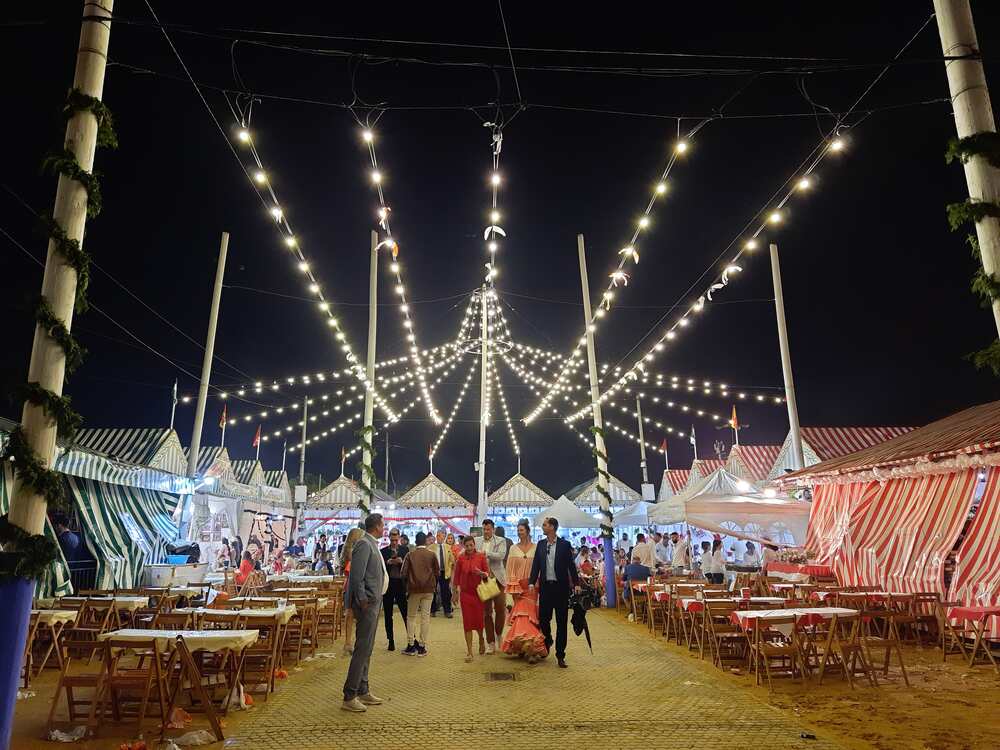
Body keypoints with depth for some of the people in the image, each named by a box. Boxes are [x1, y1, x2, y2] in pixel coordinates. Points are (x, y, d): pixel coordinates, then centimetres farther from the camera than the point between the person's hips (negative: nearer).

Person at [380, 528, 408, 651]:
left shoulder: (404, 550, 4)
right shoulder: (383, 551, 4)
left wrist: (401, 561, -17)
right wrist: (388, 562, -16)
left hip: (401, 584, -1)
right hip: (388, 584, 1)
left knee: (406, 613, -1)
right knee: (388, 615, 7)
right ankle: (391, 641, 16)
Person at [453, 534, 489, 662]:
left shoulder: (481, 557, -4)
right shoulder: (460, 558, -1)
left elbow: (488, 574, -1)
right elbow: (456, 576, 5)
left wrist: (481, 573, -23)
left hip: (479, 593, -1)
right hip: (465, 593, 1)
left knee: (479, 619, 4)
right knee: (467, 622, 1)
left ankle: (481, 640, 36)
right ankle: (469, 651, 9)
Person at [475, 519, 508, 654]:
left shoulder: (501, 541, 3)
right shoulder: (477, 541, 10)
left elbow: (501, 555, -12)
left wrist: (486, 553, -15)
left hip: (497, 578, -2)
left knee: (500, 609, -2)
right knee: (487, 611, 6)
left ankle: (498, 634, 25)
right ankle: (490, 643, 14)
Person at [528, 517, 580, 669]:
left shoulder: (564, 544, -2)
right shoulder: (540, 544, 7)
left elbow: (571, 565, -1)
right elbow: (536, 565, 6)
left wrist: (576, 583, -6)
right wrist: (532, 582, -4)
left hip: (561, 587, -3)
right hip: (545, 586, 3)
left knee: (561, 622, 3)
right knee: (543, 618, 6)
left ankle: (560, 655, 12)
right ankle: (547, 641, 37)